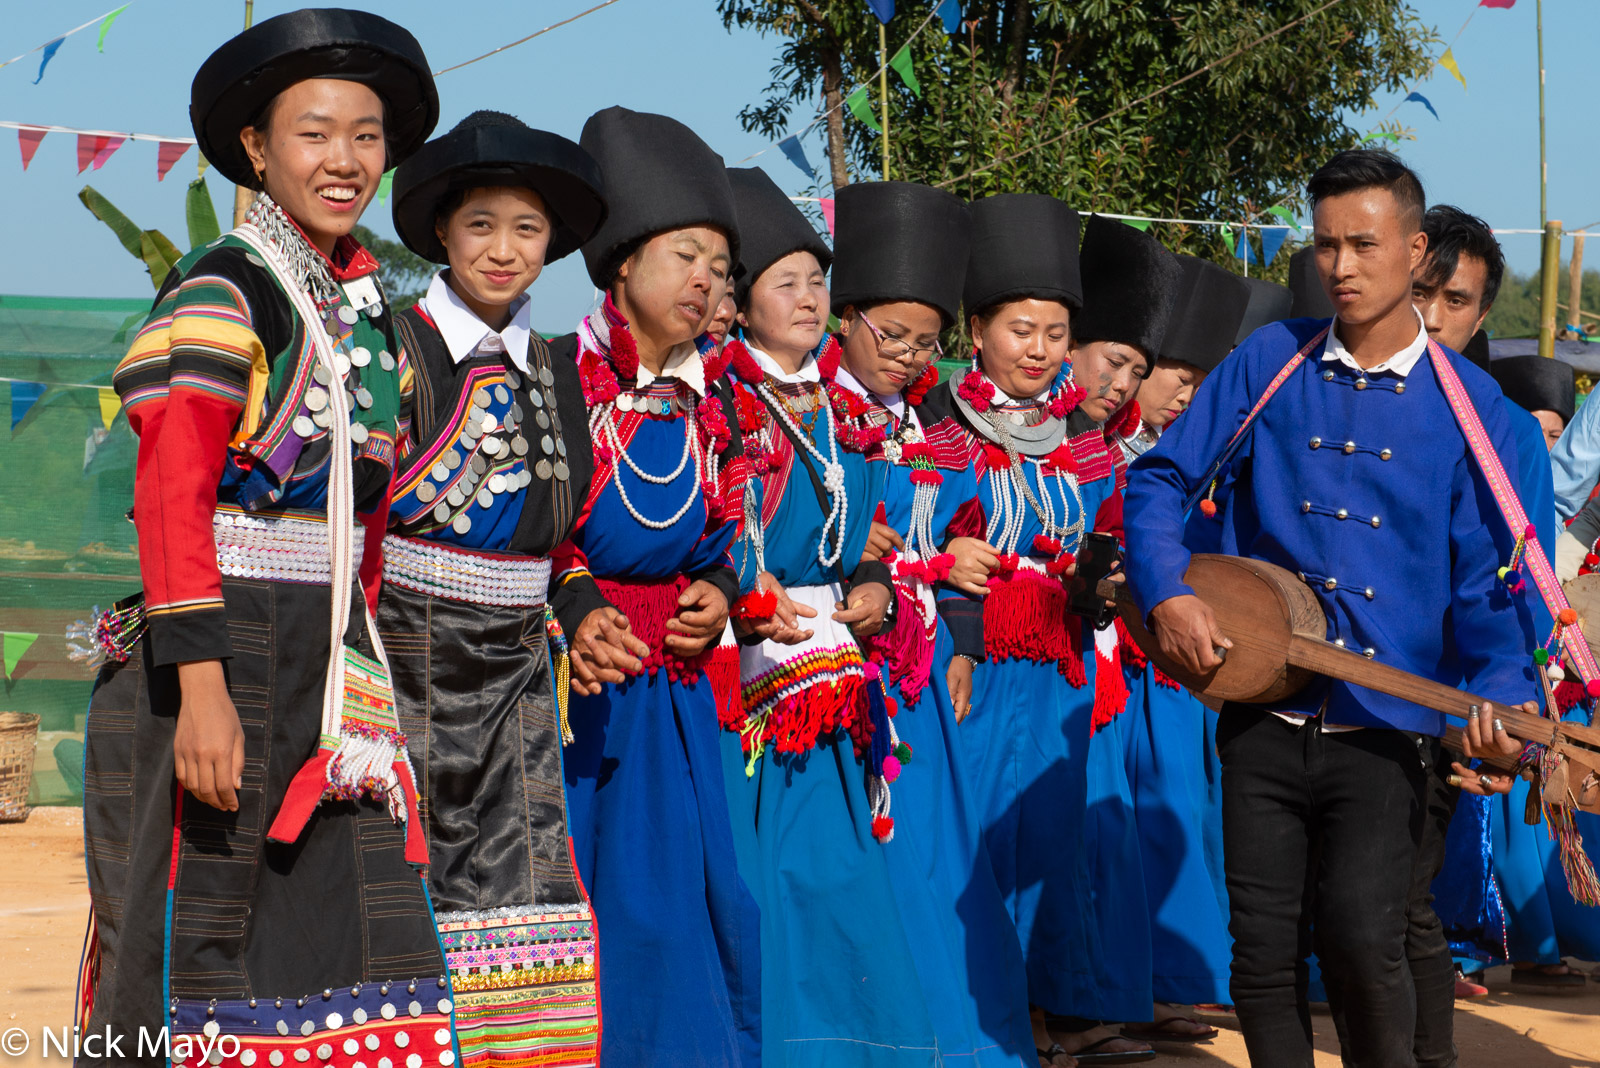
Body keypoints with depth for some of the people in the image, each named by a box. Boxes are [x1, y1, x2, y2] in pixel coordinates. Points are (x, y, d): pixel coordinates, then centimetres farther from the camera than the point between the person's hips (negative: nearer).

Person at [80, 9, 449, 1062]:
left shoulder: (370, 313, 15)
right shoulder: (222, 291, -8)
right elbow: (169, 496, -16)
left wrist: (359, 674, 17)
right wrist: (202, 689, -23)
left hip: (333, 658, 7)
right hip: (226, 655, -7)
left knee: (359, 954, 2)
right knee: (205, 950, -2)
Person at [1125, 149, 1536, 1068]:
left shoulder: (1466, 401, 0)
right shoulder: (1270, 363, 4)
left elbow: (1485, 578, -2)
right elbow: (1159, 479, 6)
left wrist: (1501, 693, -18)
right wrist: (1168, 594, -10)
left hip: (1388, 726, -2)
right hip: (1264, 715, 2)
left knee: (1363, 934, -16)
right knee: (1264, 949, 4)